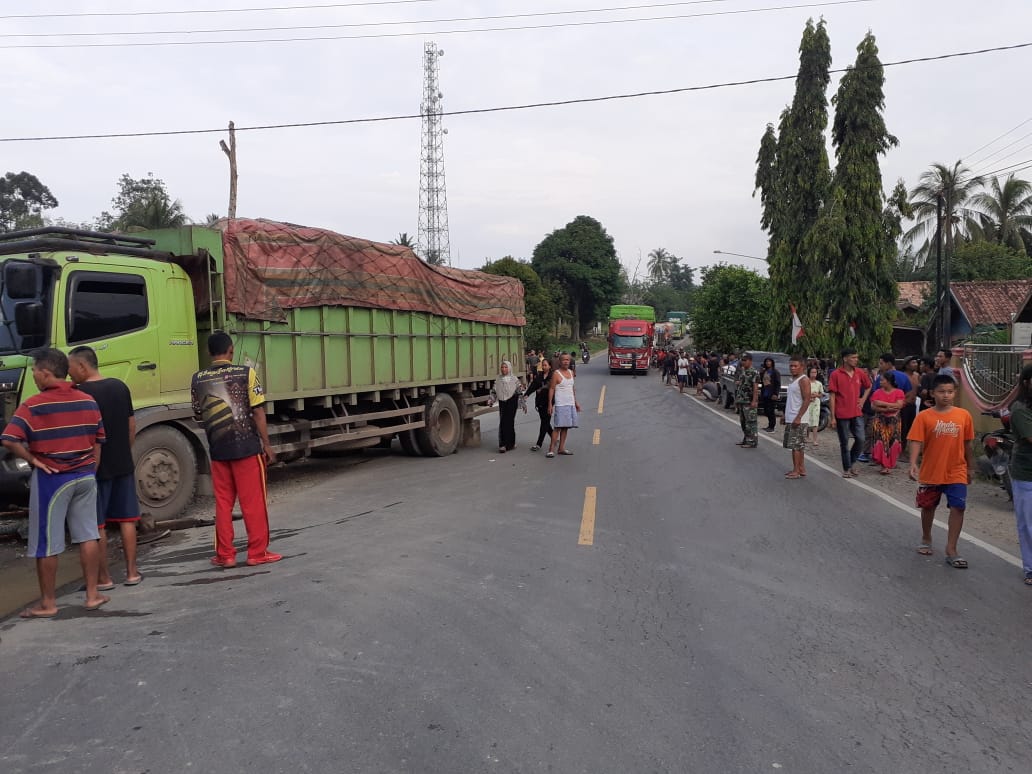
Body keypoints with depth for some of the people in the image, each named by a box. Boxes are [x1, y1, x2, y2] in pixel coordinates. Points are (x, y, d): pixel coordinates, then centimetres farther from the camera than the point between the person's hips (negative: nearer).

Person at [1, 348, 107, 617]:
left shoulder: (33, 406, -12)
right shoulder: (88, 402, 5)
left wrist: (33, 460, -9)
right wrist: (90, 469, 16)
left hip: (51, 478, -5)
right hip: (85, 476, 5)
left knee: (46, 544, 6)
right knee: (88, 536, 11)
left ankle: (48, 604, 14)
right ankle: (92, 595, 16)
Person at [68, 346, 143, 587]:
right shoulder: (120, 386, 5)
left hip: (95, 467, -5)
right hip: (123, 465, 6)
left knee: (97, 524, 5)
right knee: (127, 519, 11)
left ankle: (104, 577, 11)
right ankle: (132, 572, 17)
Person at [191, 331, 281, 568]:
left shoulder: (198, 379, 3)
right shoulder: (245, 373, -8)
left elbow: (199, 417, 10)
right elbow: (258, 411, -9)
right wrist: (267, 444, -4)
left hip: (217, 450, 3)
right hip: (247, 446, -3)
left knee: (223, 503, 12)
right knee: (253, 502, 5)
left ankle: (225, 555, 17)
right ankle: (257, 552, 11)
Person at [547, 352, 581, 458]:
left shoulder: (571, 372, 13)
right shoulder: (556, 374, -6)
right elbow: (551, 389, -8)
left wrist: (576, 402, 20)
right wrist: (550, 405, -13)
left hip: (571, 404, 7)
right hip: (560, 404, -7)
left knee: (566, 427, 7)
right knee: (557, 427, -10)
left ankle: (561, 448, 13)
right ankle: (551, 449, -8)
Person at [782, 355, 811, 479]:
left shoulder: (803, 380, -12)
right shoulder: (793, 380, 16)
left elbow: (807, 400, -18)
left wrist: (798, 417, -23)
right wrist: (785, 415, 21)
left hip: (798, 420, -9)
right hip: (790, 419, 9)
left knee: (796, 445, -6)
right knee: (798, 446, 12)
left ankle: (796, 470, -2)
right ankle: (802, 469, 17)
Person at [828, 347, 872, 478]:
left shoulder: (860, 373, 5)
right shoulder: (836, 374, -8)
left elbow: (868, 386, 23)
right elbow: (832, 396, -8)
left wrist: (863, 399, 7)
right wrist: (832, 417, -10)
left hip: (857, 413, 3)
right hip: (842, 415, -3)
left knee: (860, 439, -2)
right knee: (844, 443, 5)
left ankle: (852, 461, 22)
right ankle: (847, 469, 16)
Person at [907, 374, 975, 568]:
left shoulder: (963, 415, -2)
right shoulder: (924, 417, -9)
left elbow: (967, 444, 7)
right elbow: (916, 442, -14)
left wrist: (969, 468, 13)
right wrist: (913, 464, -28)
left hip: (956, 472, 1)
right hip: (930, 472, 0)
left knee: (958, 508, -8)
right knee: (928, 507, 15)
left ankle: (951, 550, 0)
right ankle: (926, 539, 37)